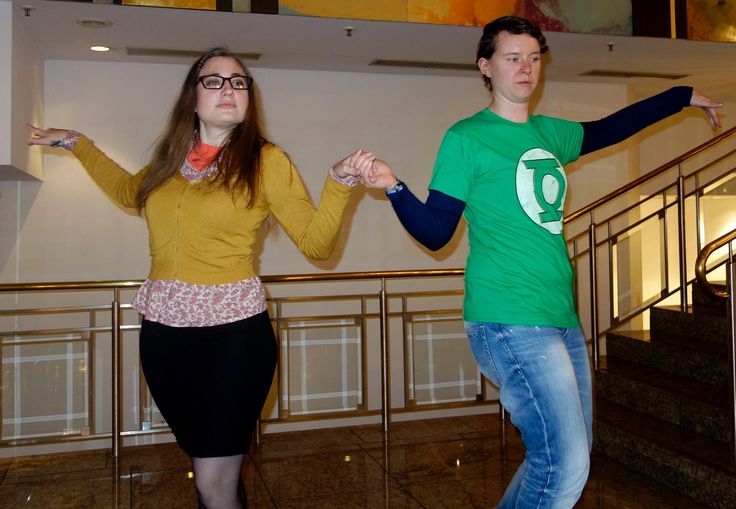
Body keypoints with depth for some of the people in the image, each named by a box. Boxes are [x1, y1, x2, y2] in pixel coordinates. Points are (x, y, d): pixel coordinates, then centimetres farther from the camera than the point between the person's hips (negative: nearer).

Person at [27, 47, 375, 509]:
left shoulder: (265, 161, -4)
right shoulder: (172, 157, 9)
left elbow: (316, 243, -7)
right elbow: (130, 191, 31)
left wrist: (340, 181, -20)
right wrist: (76, 143, 32)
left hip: (233, 332, -5)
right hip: (163, 331, 5)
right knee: (218, 467, 18)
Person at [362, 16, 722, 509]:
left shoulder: (550, 133, 14)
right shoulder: (466, 138, -4)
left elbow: (607, 130, 32)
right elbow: (435, 232, -6)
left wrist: (684, 95, 39)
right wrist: (394, 187, -24)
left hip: (563, 320, 8)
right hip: (509, 322, -8)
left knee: (572, 458, 14)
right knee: (565, 466, -12)